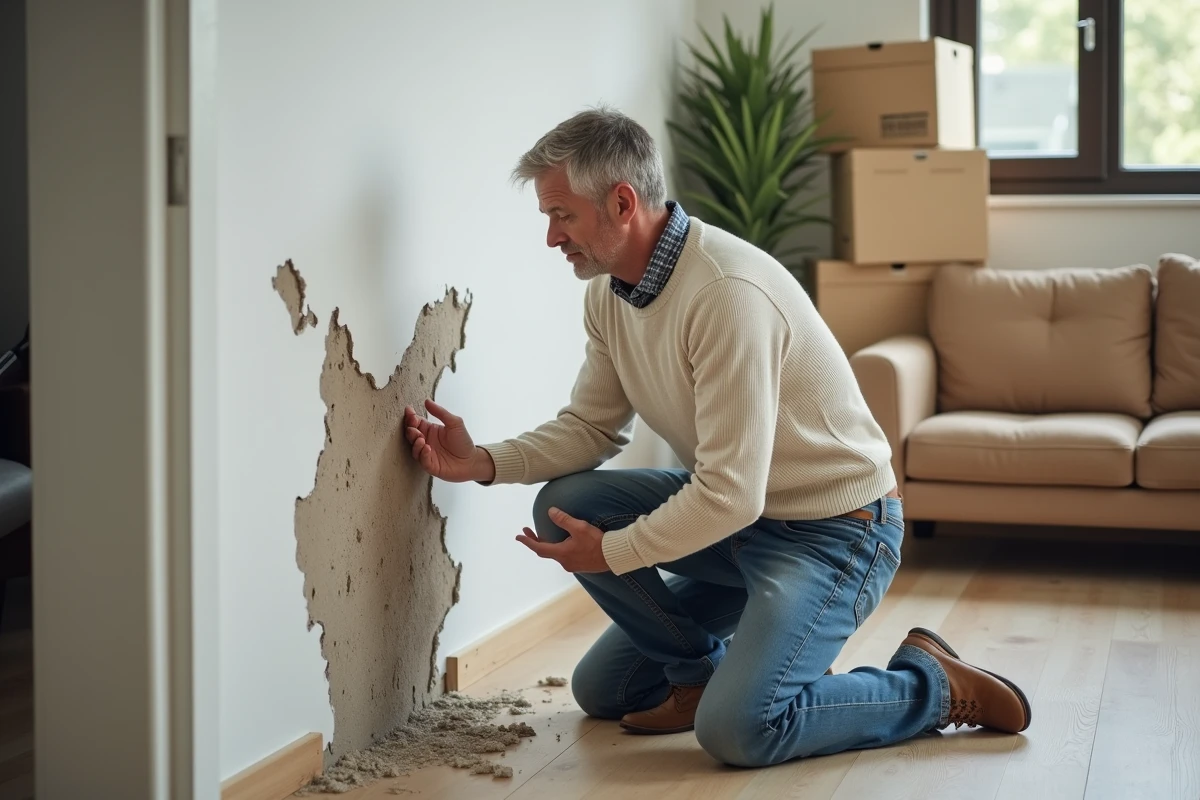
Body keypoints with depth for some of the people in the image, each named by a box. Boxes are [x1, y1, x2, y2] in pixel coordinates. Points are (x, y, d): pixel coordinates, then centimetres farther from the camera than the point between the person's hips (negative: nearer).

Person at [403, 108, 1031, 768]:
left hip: (834, 530, -8)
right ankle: (697, 670, 12)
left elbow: (730, 495, -29)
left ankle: (935, 685, -2)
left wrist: (611, 552, -17)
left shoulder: (728, 293, -30)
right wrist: (484, 462, -10)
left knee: (736, 727, -24)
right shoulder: (609, 290, -1)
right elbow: (592, 426, 6)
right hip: (734, 513, 9)